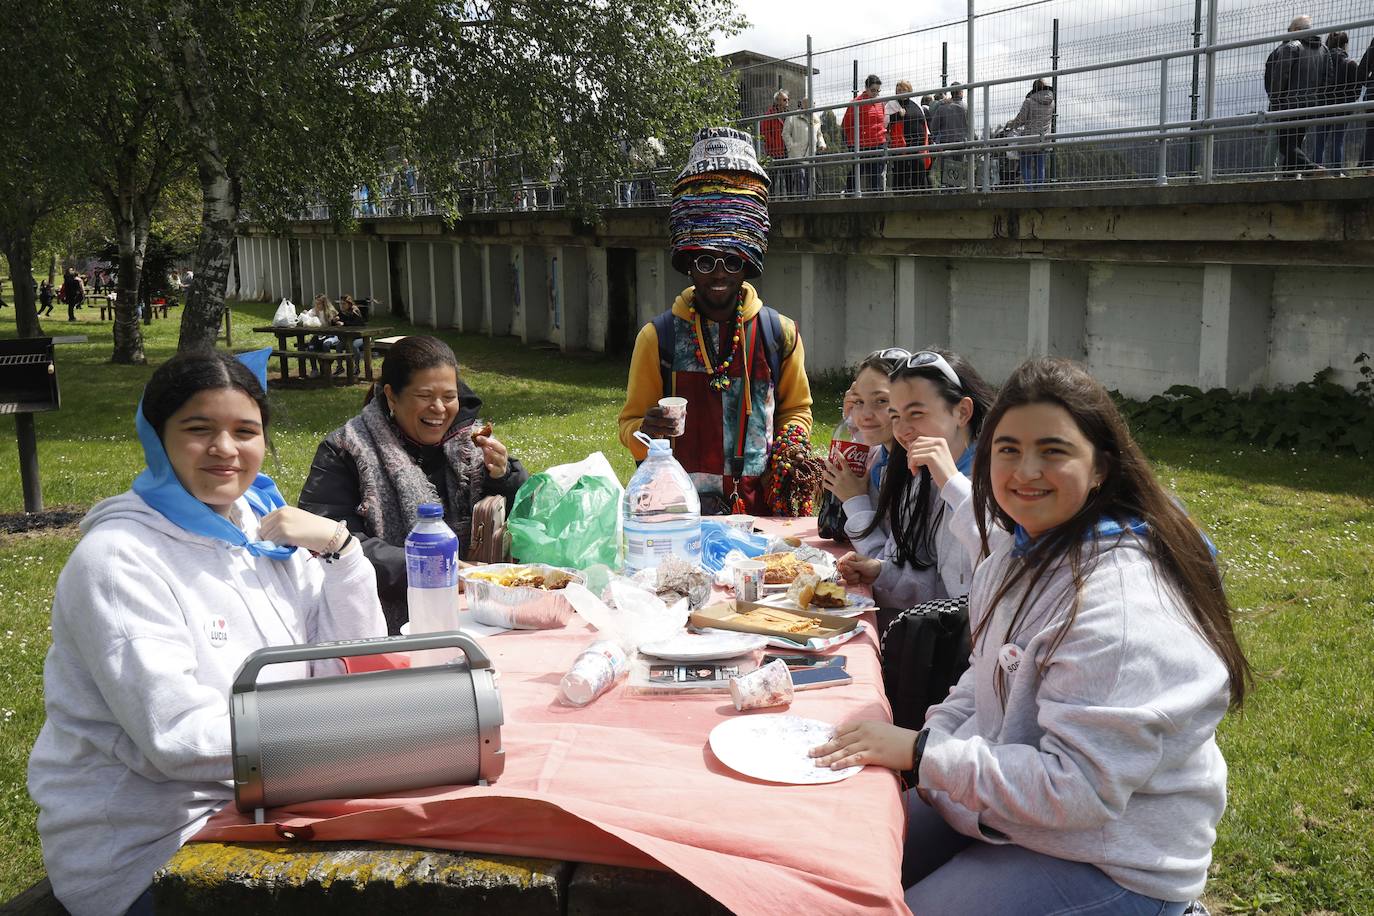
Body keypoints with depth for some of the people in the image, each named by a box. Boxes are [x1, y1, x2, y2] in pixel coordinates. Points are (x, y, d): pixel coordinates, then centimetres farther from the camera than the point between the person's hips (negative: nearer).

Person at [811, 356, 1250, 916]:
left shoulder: (1121, 607, -28)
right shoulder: (1022, 556, 3)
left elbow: (1077, 788, -29)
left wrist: (922, 752, -24)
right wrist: (929, 738, -6)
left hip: (1107, 864, -8)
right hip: (997, 802, 9)